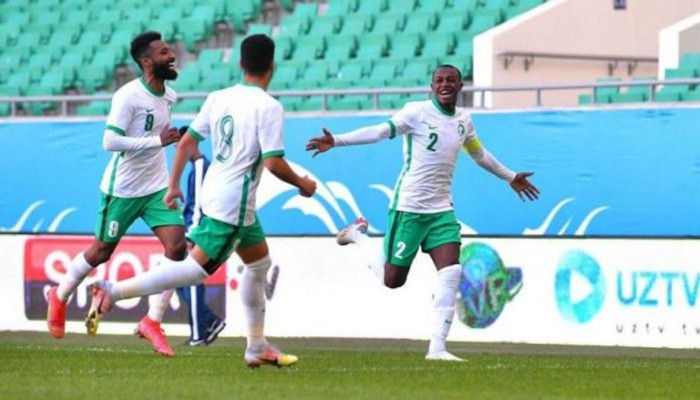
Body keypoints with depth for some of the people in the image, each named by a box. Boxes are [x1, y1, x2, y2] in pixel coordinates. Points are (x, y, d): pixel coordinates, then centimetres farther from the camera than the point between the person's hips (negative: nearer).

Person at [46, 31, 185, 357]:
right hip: (123, 189, -6)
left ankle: (152, 321, -2)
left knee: (177, 247, -11)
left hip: (157, 187, 6)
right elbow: (110, 141, -28)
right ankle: (59, 297, 36)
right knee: (102, 251, 9)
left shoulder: (169, 96, 3)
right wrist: (158, 141, -31)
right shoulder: (128, 96, -21)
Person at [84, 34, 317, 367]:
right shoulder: (268, 107, -15)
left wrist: (174, 185, 18)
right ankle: (113, 292, -19)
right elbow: (273, 162, -19)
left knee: (259, 263, 22)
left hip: (214, 191, 9)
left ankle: (257, 347, 26)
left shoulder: (218, 98, 7)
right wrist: (302, 184, -2)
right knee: (196, 269, -10)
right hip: (234, 202, -9)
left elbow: (186, 142, 9)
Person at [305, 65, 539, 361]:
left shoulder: (463, 120, 10)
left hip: (442, 210, 5)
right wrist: (336, 141, -33)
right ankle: (358, 235, 30)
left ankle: (437, 348, -6)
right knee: (392, 279, 2)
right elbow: (381, 131, -20)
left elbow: (478, 154, 29)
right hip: (409, 208, -5)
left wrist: (510, 178, 41)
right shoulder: (417, 112, -10)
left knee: (451, 274, -10)